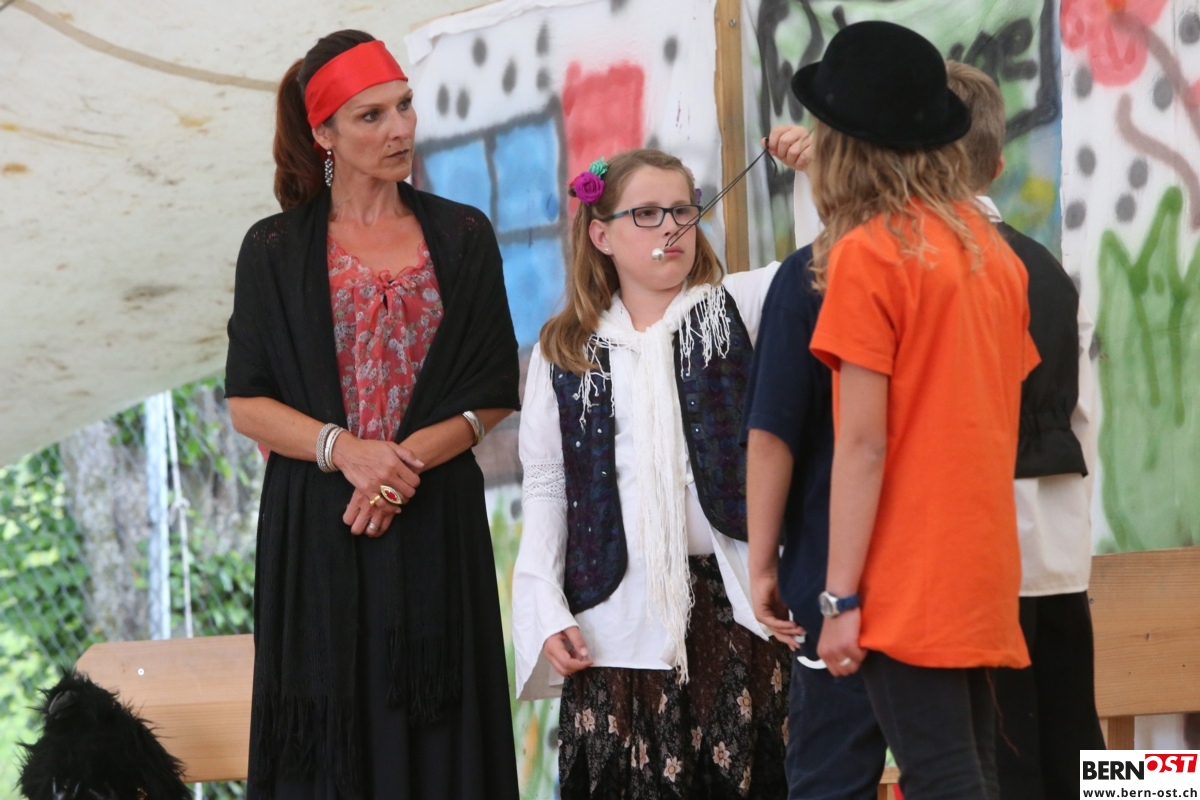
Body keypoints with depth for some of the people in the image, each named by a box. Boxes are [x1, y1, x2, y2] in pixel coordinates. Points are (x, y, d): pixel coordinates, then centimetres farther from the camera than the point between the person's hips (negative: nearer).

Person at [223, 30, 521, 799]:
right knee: (328, 732, -2)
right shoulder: (276, 249, 4)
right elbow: (248, 404, 0)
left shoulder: (462, 237, 7)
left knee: (437, 732, 0)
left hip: (436, 524, 1)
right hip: (315, 529, -1)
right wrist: (345, 449, -16)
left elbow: (493, 395, 4)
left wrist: (408, 457, -12)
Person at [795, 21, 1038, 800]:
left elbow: (863, 444, -13)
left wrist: (840, 596, -11)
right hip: (980, 566, 7)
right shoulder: (988, 247, 10)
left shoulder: (867, 256, -10)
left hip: (910, 578, -7)